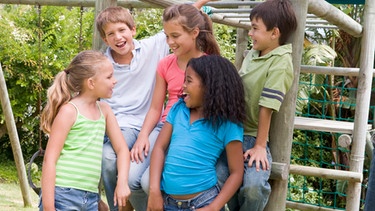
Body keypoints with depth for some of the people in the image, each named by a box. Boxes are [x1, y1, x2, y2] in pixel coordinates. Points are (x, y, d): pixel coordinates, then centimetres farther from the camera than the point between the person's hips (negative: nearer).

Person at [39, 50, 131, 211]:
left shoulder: (104, 110, 11)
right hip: (63, 196, -7)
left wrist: (122, 182, -1)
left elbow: (121, 149, 16)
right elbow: (50, 159, -11)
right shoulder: (69, 111, -8)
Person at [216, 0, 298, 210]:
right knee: (219, 178, -16)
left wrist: (260, 146, -16)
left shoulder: (280, 62, -13)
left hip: (254, 137, -6)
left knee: (254, 185, -26)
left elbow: (266, 106, -16)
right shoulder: (252, 55, 10)